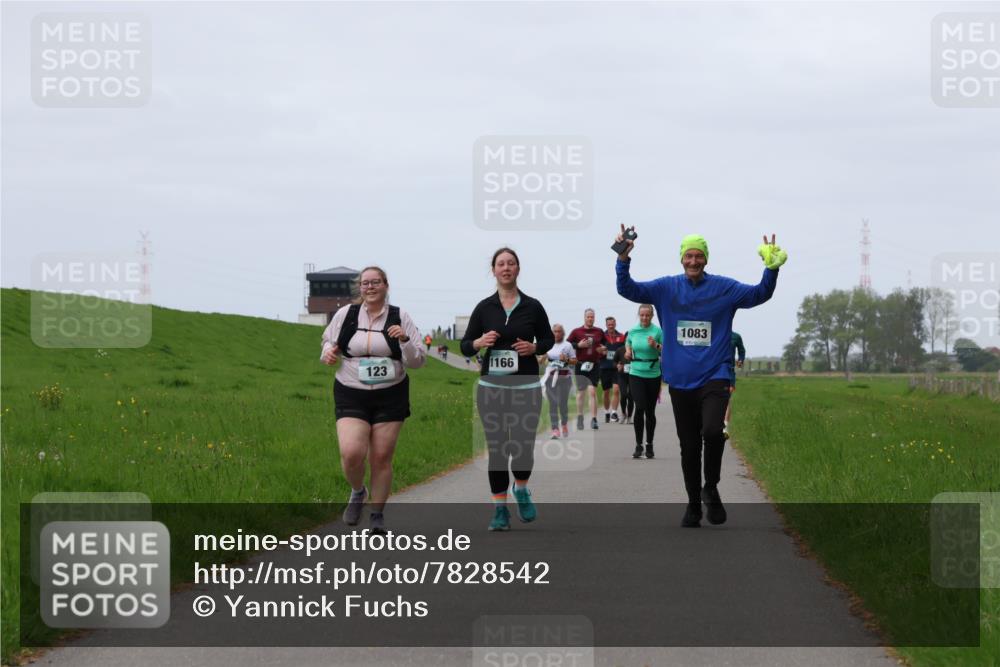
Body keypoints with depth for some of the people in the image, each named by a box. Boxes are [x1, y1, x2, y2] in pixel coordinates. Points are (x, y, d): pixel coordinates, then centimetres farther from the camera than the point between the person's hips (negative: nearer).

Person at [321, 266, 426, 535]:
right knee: (351, 453, -17)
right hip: (351, 395, 0)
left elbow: (417, 361, -1)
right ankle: (357, 492, 15)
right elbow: (329, 341, 18)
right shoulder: (345, 315, 2)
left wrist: (405, 340, -20)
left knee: (382, 457, 1)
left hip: (390, 396, 0)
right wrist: (328, 352, -5)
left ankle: (377, 515, 17)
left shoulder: (400, 318, -1)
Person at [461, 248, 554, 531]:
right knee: (497, 448, 0)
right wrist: (479, 343, -16)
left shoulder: (532, 306, 2)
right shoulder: (484, 308, 2)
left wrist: (534, 348, -7)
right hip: (492, 387, 0)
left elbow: (548, 339, 13)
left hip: (526, 387, 0)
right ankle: (500, 509, 11)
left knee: (523, 447, -6)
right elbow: (465, 346, 6)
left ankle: (521, 489, 26)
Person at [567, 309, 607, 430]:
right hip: (581, 365, 0)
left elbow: (605, 344, 21)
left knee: (592, 391, -13)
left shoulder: (599, 332, 7)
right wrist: (578, 345, -13)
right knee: (581, 392, 10)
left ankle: (594, 419, -15)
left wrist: (603, 349, -1)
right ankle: (580, 418, 26)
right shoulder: (576, 332, 2)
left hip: (594, 365, 0)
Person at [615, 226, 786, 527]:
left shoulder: (724, 287, 1)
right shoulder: (666, 288, 4)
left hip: (714, 377, -2)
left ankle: (711, 489, -1)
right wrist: (623, 260, -18)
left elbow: (758, 294, -3)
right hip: (680, 381, 2)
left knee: (712, 431, -25)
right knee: (689, 446, 9)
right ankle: (693, 504, 24)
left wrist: (771, 269, -20)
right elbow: (628, 290, -1)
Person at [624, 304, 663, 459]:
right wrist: (628, 352, 5)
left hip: (653, 375, -1)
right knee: (640, 407, -14)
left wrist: (656, 345, -21)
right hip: (636, 374, 1)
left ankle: (649, 445, 21)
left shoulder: (657, 331, -4)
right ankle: (638, 445, -7)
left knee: (650, 411, 7)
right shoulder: (632, 331, 4)